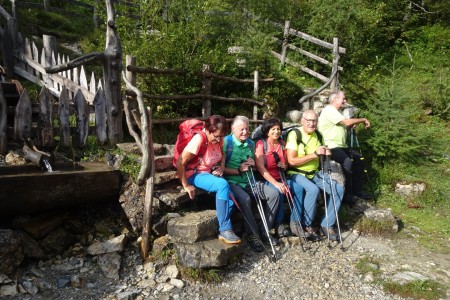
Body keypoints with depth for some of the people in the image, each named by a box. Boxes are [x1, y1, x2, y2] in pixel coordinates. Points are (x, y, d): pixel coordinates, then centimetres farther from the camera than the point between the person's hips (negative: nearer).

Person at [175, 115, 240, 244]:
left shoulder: (218, 139, -2)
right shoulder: (199, 139, -23)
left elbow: (221, 156, 18)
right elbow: (180, 163, -23)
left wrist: (221, 167, -3)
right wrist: (186, 185, -19)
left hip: (211, 174, 7)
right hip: (195, 175, -6)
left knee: (230, 197, -21)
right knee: (223, 185, -33)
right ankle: (225, 230, -24)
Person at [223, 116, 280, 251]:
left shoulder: (251, 143, 13)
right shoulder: (226, 142, -7)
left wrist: (252, 164, 2)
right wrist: (238, 170, -20)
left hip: (249, 181, 7)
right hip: (232, 182, -6)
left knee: (273, 194, -9)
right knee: (245, 199, -35)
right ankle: (252, 235, -17)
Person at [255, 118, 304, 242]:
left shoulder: (282, 144, 13)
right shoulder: (261, 144, -5)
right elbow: (260, 167, -15)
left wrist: (285, 166, -2)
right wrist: (275, 183, -25)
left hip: (280, 179, 6)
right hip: (265, 180, -5)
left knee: (299, 188, -19)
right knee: (278, 192, -33)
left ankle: (294, 222, -9)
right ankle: (278, 224, -17)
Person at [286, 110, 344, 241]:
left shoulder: (318, 135, 8)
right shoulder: (294, 134, -12)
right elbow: (291, 161, -20)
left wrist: (325, 154, -3)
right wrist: (314, 154, -22)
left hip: (314, 173, 7)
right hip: (297, 174, -7)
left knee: (338, 189, -10)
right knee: (313, 189, -33)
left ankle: (327, 225, 2)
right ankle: (305, 225, -12)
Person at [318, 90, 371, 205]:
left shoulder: (336, 111, 22)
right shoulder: (329, 110, -11)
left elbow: (345, 126, 23)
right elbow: (347, 122, -19)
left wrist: (351, 125, 3)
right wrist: (363, 120, -5)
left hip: (341, 146, 11)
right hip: (330, 147, -11)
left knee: (358, 158, 7)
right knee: (347, 161, -29)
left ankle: (357, 189, 15)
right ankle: (346, 194, -19)